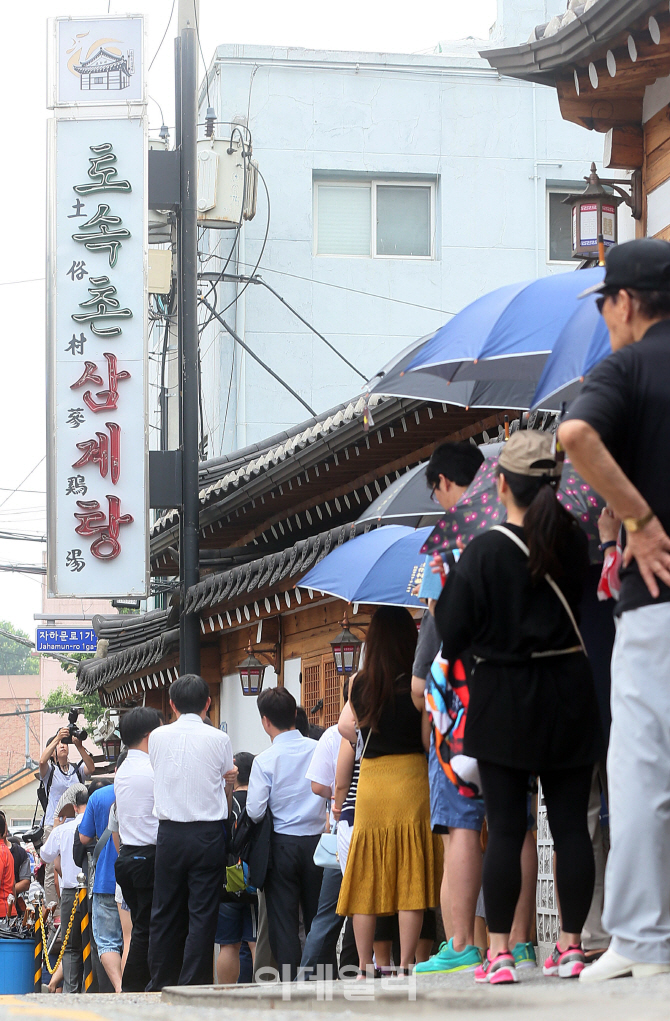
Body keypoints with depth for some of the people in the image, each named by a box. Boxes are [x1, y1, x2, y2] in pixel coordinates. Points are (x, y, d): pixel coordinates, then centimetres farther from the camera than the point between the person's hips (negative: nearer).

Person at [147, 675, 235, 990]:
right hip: (208, 833, -2)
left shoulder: (158, 737, 3)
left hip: (169, 833, 2)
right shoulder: (219, 739, -3)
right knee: (202, 913, -1)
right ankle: (193, 986, -4)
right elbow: (228, 792, 8)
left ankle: (161, 984, 15)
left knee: (165, 913, 9)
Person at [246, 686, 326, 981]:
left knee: (283, 917, 2)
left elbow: (255, 811, -11)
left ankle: (290, 977, -5)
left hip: (282, 844, -3)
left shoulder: (265, 760, -10)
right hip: (316, 839, 3)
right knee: (316, 916, 11)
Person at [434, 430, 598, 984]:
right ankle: (570, 945, 8)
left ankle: (499, 952, 0)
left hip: (503, 699, -3)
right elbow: (587, 607, 10)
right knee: (570, 824, 6)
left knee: (505, 828, 0)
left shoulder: (484, 550, -11)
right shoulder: (576, 543, -2)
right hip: (569, 694, 3)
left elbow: (453, 628, -8)